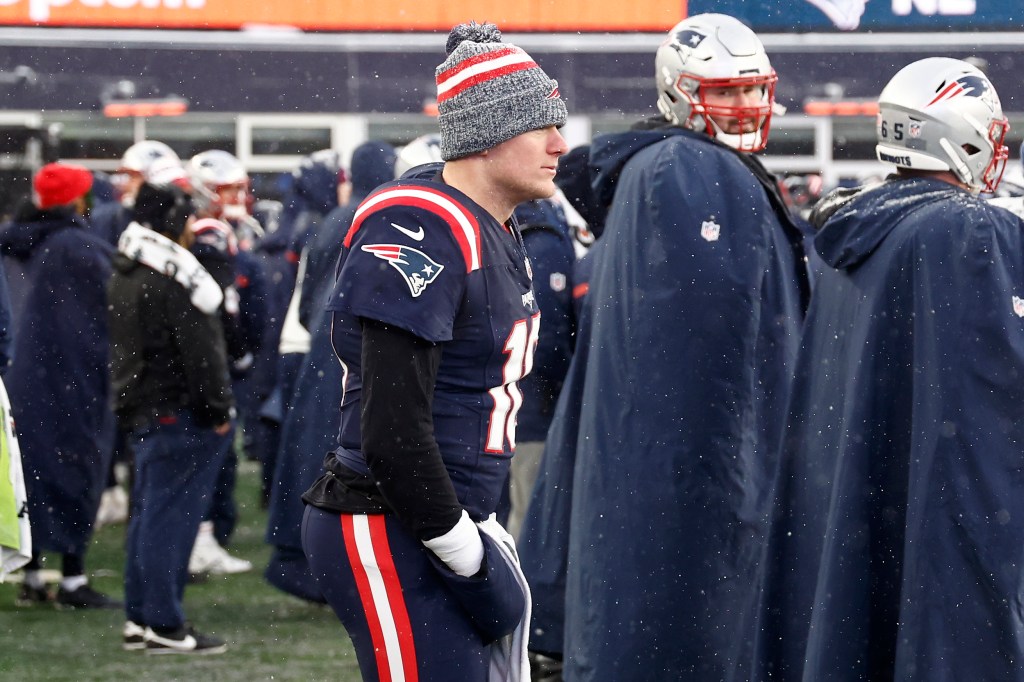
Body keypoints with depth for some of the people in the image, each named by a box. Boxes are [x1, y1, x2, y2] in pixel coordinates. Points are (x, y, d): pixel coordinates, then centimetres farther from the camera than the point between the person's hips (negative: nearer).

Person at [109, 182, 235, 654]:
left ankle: (139, 618, 18)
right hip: (179, 411, -10)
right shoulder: (174, 275, -18)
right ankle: (165, 626, -4)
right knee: (171, 514, -6)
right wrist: (217, 409, -12)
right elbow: (200, 349, -19)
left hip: (141, 409, 10)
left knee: (148, 512, 15)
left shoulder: (125, 270, 12)